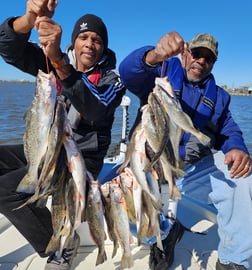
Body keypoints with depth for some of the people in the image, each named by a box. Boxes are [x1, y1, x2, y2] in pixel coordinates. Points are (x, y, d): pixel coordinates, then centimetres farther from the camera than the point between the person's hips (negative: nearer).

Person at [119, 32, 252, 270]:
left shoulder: (218, 96, 20)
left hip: (198, 165, 4)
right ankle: (165, 231, 9)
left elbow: (229, 131, 12)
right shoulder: (163, 72, 6)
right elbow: (129, 71, -15)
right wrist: (154, 55, -38)